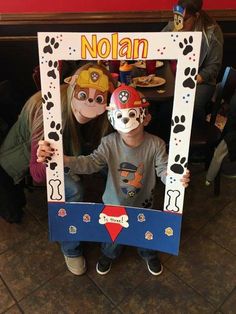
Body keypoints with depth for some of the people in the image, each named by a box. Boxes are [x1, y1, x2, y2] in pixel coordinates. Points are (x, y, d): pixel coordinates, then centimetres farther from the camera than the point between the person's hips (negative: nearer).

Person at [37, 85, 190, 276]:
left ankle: (149, 254, 62)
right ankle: (109, 254, 61)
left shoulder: (155, 145, -24)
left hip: (143, 203, 0)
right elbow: (89, 163, -30)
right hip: (114, 202, 0)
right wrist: (61, 158, -47)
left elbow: (164, 170, -24)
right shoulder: (109, 143, -24)